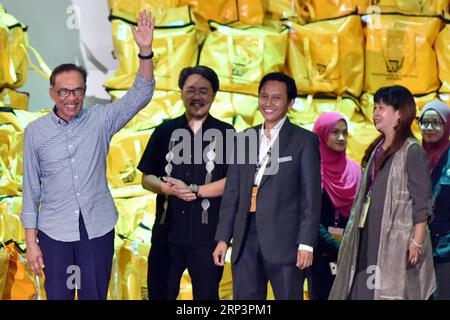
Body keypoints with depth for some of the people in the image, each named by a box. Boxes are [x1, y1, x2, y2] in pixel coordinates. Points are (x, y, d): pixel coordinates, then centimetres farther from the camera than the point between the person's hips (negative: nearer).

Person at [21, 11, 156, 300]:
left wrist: (145, 52, -26)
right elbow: (31, 188, 2)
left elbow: (140, 96, -11)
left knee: (95, 295, 9)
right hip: (55, 232, 0)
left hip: (98, 228, 1)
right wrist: (31, 241, 1)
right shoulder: (36, 132, -1)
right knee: (58, 295, 5)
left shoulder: (100, 120, -1)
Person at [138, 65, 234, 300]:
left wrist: (194, 190, -14)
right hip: (167, 232, 2)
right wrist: (166, 188, -13)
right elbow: (147, 178, 8)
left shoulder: (226, 133, 1)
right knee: (160, 293, 9)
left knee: (207, 295, 8)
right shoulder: (165, 131, 9)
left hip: (208, 234, -2)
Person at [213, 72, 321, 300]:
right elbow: (231, 192, 14)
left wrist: (306, 244, -10)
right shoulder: (244, 139, 14)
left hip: (284, 239, -4)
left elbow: (311, 197, -4)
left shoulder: (304, 141, 1)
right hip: (246, 238, 4)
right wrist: (223, 238, 8)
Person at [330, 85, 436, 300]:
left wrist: (417, 241, -17)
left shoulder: (412, 151, -9)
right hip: (369, 237, 7)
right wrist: (353, 233, 12)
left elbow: (422, 202, -12)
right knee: (361, 290, 7)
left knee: (390, 292, -2)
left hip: (396, 239, -7)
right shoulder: (376, 149, 14)